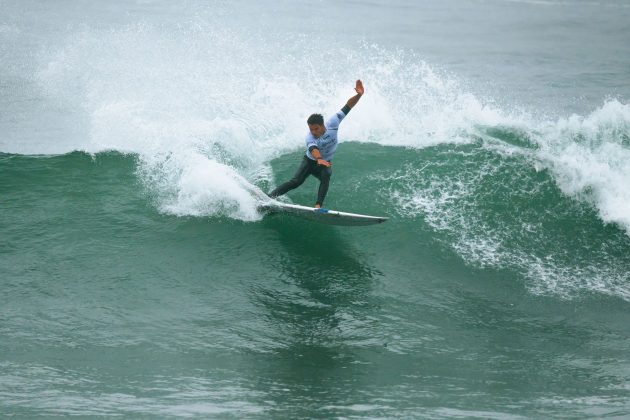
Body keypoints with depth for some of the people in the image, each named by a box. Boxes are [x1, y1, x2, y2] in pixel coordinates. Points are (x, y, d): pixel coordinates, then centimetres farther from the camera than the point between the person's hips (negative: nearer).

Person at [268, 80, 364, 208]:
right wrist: (319, 159, -75)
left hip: (325, 164, 2)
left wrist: (359, 95, -33)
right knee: (296, 181, -20)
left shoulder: (332, 124, -21)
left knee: (326, 177, -30)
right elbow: (313, 149, -53)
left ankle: (318, 205, -39)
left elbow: (347, 107, -20)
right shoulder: (310, 138, -31)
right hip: (310, 161, -2)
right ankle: (268, 197, -20)